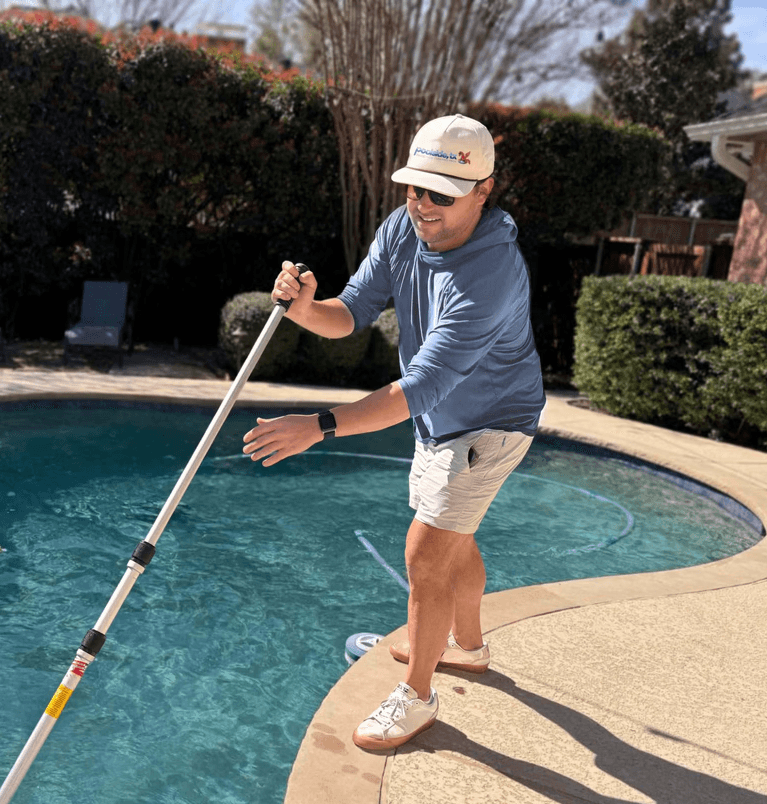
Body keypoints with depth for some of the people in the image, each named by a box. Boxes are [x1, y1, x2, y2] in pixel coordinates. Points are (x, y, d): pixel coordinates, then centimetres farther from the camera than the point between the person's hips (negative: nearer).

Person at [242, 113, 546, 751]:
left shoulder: (491, 274, -36)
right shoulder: (404, 228, -12)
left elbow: (422, 387, -40)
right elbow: (352, 313, -11)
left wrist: (320, 426, -45)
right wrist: (306, 306, -34)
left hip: (488, 424, -8)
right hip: (440, 419, 8)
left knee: (425, 554, -7)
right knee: (450, 538, 22)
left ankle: (417, 697, 14)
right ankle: (467, 645, 47)